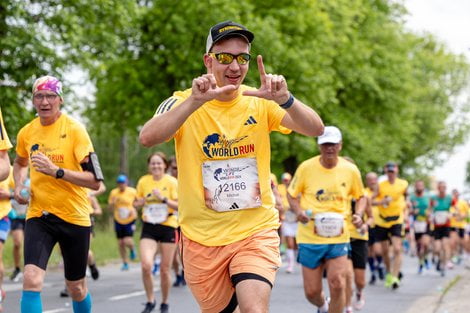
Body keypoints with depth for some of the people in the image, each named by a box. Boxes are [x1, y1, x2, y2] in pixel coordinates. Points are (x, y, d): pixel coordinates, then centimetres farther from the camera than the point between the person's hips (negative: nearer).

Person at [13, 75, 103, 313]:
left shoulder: (74, 130, -11)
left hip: (74, 216, -2)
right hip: (38, 215, 2)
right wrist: (19, 186, 6)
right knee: (31, 279, -20)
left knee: (76, 288, 12)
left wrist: (56, 171, -28)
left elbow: (95, 181, -17)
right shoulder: (26, 133, 2)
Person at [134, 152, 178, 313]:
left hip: (168, 227, -1)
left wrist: (163, 199, -23)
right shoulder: (143, 181, 3)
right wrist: (139, 202, -7)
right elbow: (136, 202, 15)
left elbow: (179, 205, -10)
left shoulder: (171, 182, -5)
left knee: (165, 269, 4)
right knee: (146, 265, -16)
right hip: (149, 227, 2)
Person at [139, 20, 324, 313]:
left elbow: (316, 129, -14)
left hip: (256, 231, 0)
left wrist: (285, 99, -34)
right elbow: (148, 138, -27)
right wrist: (195, 101, -39)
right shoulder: (184, 102, -7)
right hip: (202, 237, 0)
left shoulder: (260, 102, -2)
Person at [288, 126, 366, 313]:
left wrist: (358, 214, -5)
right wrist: (298, 211, -13)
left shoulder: (350, 170, 0)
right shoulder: (306, 167, -4)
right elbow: (292, 195, 7)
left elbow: (360, 197, 15)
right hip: (309, 237, 0)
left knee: (337, 285, -16)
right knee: (312, 292, 4)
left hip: (339, 237, 0)